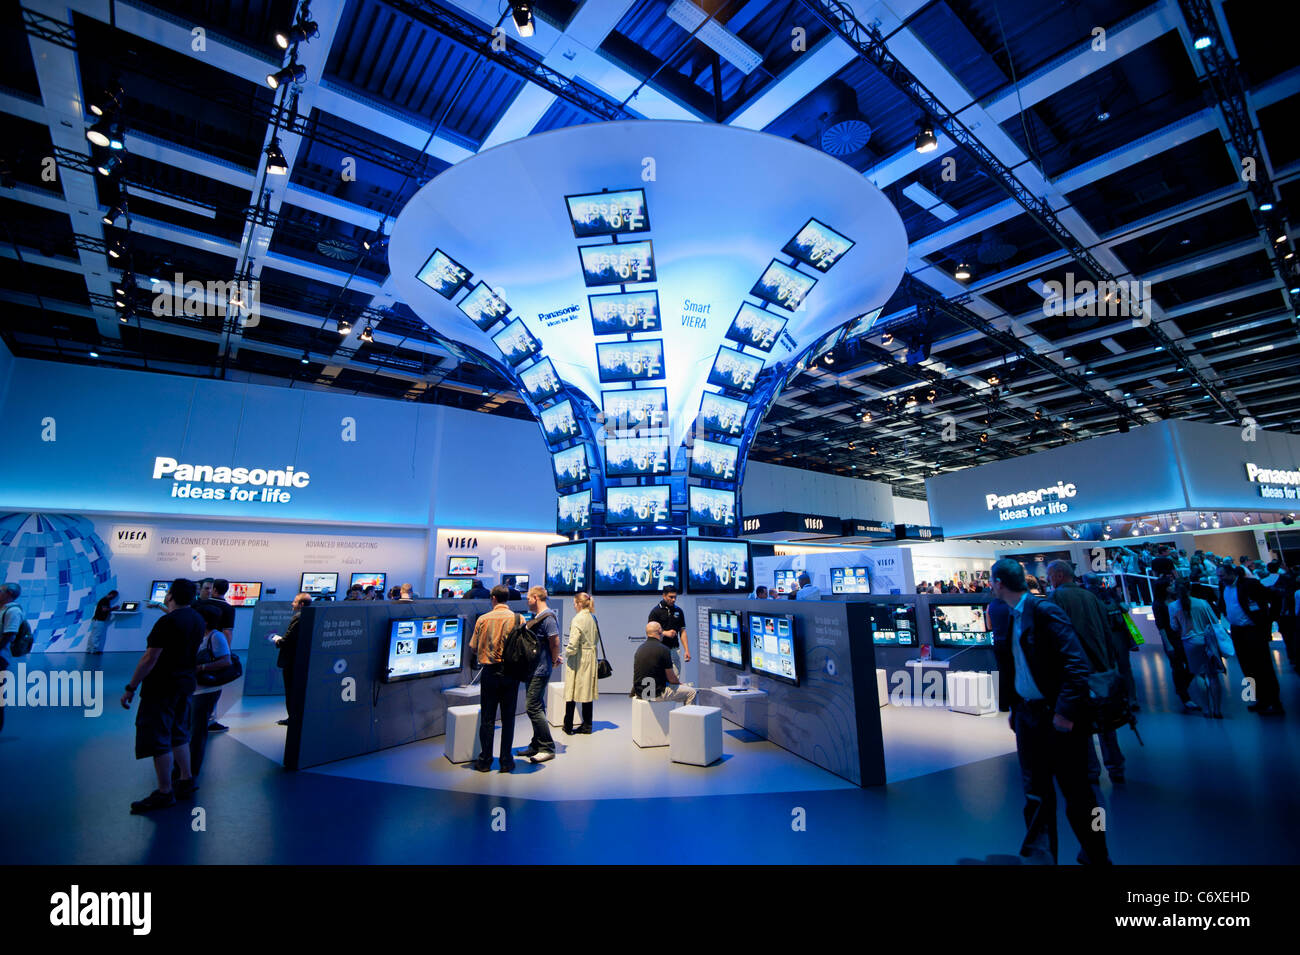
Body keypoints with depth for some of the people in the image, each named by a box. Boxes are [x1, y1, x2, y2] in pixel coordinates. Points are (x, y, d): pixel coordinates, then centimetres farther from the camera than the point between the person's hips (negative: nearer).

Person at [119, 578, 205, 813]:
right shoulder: (197, 619, 7)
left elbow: (150, 658, -22)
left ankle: (164, 793, 7)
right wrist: (165, 608, 41)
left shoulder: (167, 622, -20)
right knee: (178, 734, 19)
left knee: (157, 739, 1)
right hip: (185, 684, 9)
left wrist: (131, 688, -14)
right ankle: (185, 781, 27)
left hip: (162, 687, -9)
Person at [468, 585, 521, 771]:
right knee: (508, 717, 8)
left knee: (487, 718, 10)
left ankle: (485, 761, 17)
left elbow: (474, 647, 1)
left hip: (489, 671, 0)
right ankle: (506, 761, 14)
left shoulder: (483, 619, -4)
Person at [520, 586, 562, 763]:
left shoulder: (548, 617, -17)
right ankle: (537, 745, 26)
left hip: (540, 670, -10)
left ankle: (548, 747, -1)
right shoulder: (536, 618, 14)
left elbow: (555, 642, -19)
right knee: (537, 707, 16)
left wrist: (553, 662, -6)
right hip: (534, 669, 10)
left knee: (533, 707, -9)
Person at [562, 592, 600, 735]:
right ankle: (587, 725, 19)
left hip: (577, 659, -6)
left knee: (572, 692, 5)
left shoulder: (578, 619, -17)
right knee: (587, 691, 12)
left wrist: (566, 653, -2)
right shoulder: (593, 618, 4)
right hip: (590, 659, 6)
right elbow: (596, 640, 12)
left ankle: (568, 726, 13)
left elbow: (573, 644, -20)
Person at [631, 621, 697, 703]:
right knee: (691, 692, 7)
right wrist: (679, 682, 13)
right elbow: (671, 678, -11)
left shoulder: (640, 648, 6)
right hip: (656, 693, -8)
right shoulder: (663, 649, -16)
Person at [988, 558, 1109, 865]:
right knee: (1035, 793, 12)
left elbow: (1077, 663, -20)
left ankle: (1096, 856, 29)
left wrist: (1065, 710, -22)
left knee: (1076, 792, 9)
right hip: (1028, 715, 7)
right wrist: (1013, 707, 13)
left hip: (1058, 717, -6)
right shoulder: (1008, 620, 7)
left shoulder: (1045, 611, -16)